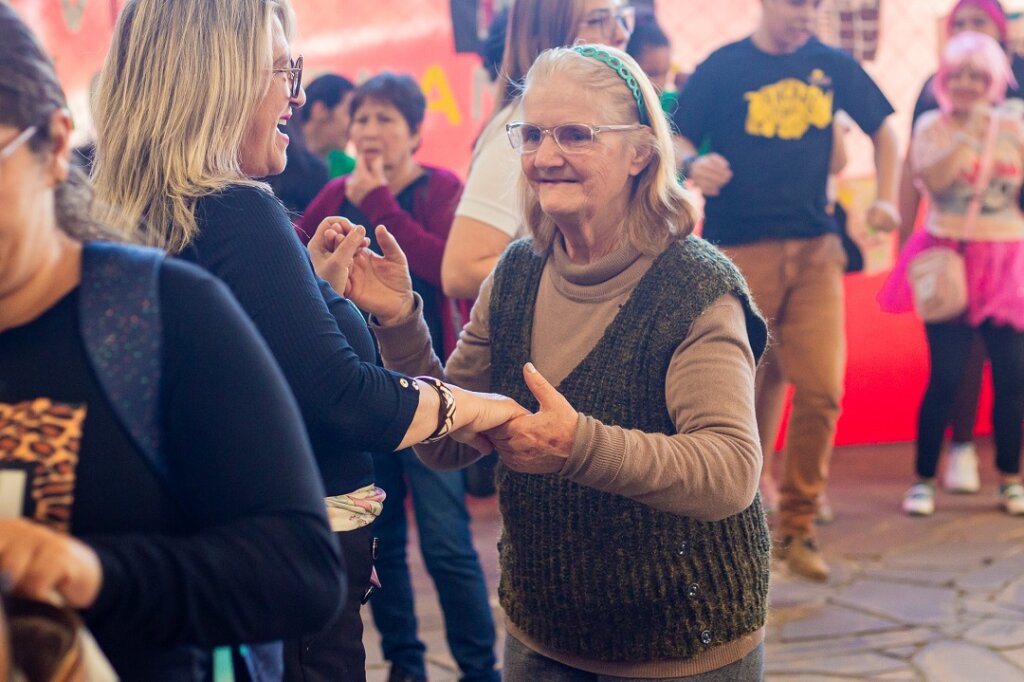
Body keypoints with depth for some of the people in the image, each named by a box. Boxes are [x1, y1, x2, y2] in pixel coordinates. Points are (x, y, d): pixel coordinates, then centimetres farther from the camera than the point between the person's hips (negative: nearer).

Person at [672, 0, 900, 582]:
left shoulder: (833, 67, 8)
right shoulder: (723, 68, 0)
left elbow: (882, 127, 20)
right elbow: (677, 139, 0)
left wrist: (887, 198, 8)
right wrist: (693, 165, -22)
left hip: (815, 249, 2)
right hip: (740, 251, -2)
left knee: (822, 389, -5)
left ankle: (798, 527, 10)